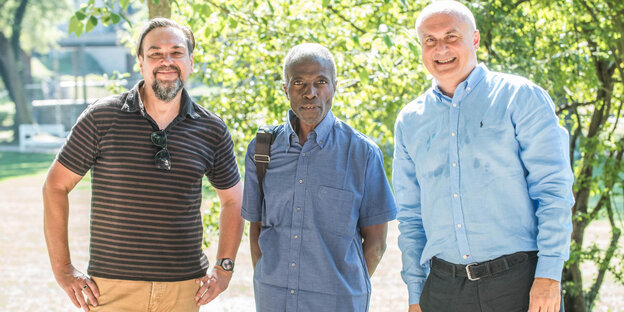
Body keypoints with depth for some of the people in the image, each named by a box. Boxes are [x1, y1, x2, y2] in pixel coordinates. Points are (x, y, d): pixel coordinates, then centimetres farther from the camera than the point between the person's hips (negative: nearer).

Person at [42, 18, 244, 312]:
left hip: (184, 288, 2)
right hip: (113, 288, -2)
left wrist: (224, 268, 9)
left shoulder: (212, 130, 4)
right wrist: (62, 269, -2)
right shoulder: (102, 117, -3)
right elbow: (55, 186, 2)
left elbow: (233, 199, 18)